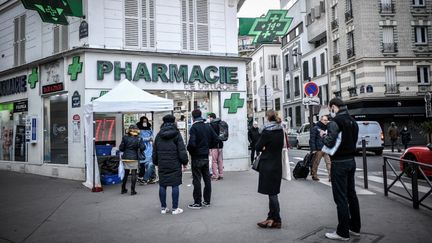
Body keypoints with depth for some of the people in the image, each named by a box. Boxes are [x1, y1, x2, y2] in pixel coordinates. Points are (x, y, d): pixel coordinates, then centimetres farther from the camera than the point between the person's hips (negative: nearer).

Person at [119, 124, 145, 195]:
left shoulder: (125, 138, -2)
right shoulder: (138, 139, -7)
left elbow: (121, 148, -3)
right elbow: (143, 147, -14)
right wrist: (139, 150, 7)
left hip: (125, 158, 3)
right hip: (134, 158, -3)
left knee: (126, 174, 16)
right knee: (134, 174, 4)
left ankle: (123, 189, 25)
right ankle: (132, 190, 4)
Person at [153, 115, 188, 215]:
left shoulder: (159, 135, 7)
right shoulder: (176, 134, -5)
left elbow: (154, 151, 13)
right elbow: (182, 150, -7)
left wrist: (156, 163, 24)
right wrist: (184, 162, 3)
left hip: (162, 165, 4)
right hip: (174, 164, -4)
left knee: (162, 185, 10)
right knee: (175, 185, 2)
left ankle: (163, 208, 17)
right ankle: (175, 208, 6)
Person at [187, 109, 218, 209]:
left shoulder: (194, 127, -15)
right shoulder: (208, 126, 5)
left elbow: (192, 143, -23)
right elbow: (215, 138, 6)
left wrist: (189, 150, -4)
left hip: (196, 157, -6)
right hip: (206, 156, 6)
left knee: (197, 180, 1)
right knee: (207, 179, 12)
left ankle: (197, 203, 6)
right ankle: (207, 201, 21)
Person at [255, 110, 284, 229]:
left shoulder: (267, 131, -16)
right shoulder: (280, 130, 5)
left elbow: (258, 147, -12)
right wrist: (267, 148, 5)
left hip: (268, 165, -7)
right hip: (277, 164, 7)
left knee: (272, 193, 2)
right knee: (272, 192, 14)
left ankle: (277, 220, 10)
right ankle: (271, 217, 23)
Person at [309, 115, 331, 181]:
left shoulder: (327, 128, 15)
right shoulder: (315, 128, -3)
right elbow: (312, 139, -10)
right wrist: (313, 149, -15)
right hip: (318, 149, -5)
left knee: (329, 162, -4)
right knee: (315, 163, 5)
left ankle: (331, 176, -3)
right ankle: (314, 175, 19)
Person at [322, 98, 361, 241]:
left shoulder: (335, 122, -16)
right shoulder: (353, 121, 11)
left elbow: (330, 143, -23)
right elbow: (353, 140, 16)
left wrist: (323, 135, -3)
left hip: (339, 163, -9)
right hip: (351, 160, 9)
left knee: (341, 197, -2)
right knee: (351, 194, 16)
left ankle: (343, 232, 5)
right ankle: (355, 228, 27)